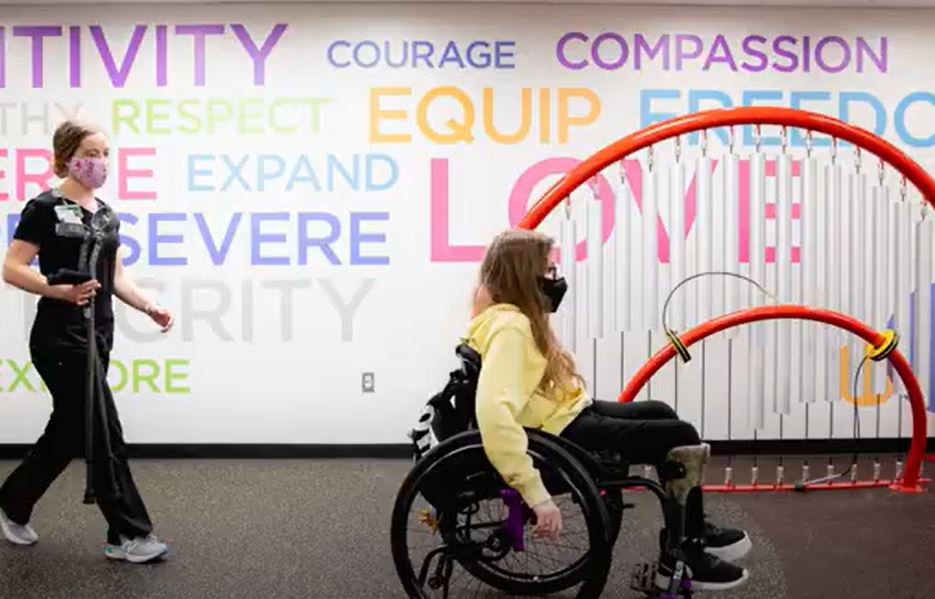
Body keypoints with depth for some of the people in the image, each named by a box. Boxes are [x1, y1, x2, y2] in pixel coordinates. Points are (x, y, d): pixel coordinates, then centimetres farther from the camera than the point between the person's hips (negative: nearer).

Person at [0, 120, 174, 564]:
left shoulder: (107, 215, 13)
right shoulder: (45, 208, -9)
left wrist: (149, 307, 0)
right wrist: (62, 290, -28)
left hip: (98, 337, 8)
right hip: (61, 339, -8)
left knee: (69, 433, 15)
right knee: (104, 435, -5)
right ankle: (128, 534, 5)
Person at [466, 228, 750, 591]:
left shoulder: (519, 316, 5)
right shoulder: (509, 327, -28)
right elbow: (492, 412, -42)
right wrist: (537, 496, -42)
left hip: (573, 416, 11)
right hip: (566, 435, -11)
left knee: (660, 414, 25)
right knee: (681, 437, -8)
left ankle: (691, 532, 35)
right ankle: (681, 559, 7)